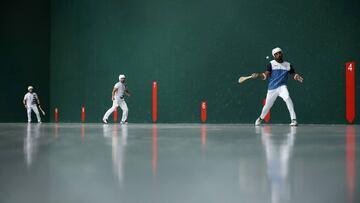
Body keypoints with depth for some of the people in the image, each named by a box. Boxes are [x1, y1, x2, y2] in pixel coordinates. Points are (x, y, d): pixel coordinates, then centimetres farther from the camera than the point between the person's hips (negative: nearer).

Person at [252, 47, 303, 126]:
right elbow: (266, 75, -11)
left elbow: (294, 74, 5)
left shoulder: (288, 65, 4)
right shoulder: (271, 64, -2)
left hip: (282, 87, 0)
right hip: (272, 88, 0)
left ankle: (293, 119, -25)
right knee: (267, 106, 8)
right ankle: (261, 118, 40)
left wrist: (298, 77, -19)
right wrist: (258, 75, -30)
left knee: (287, 98, -29)